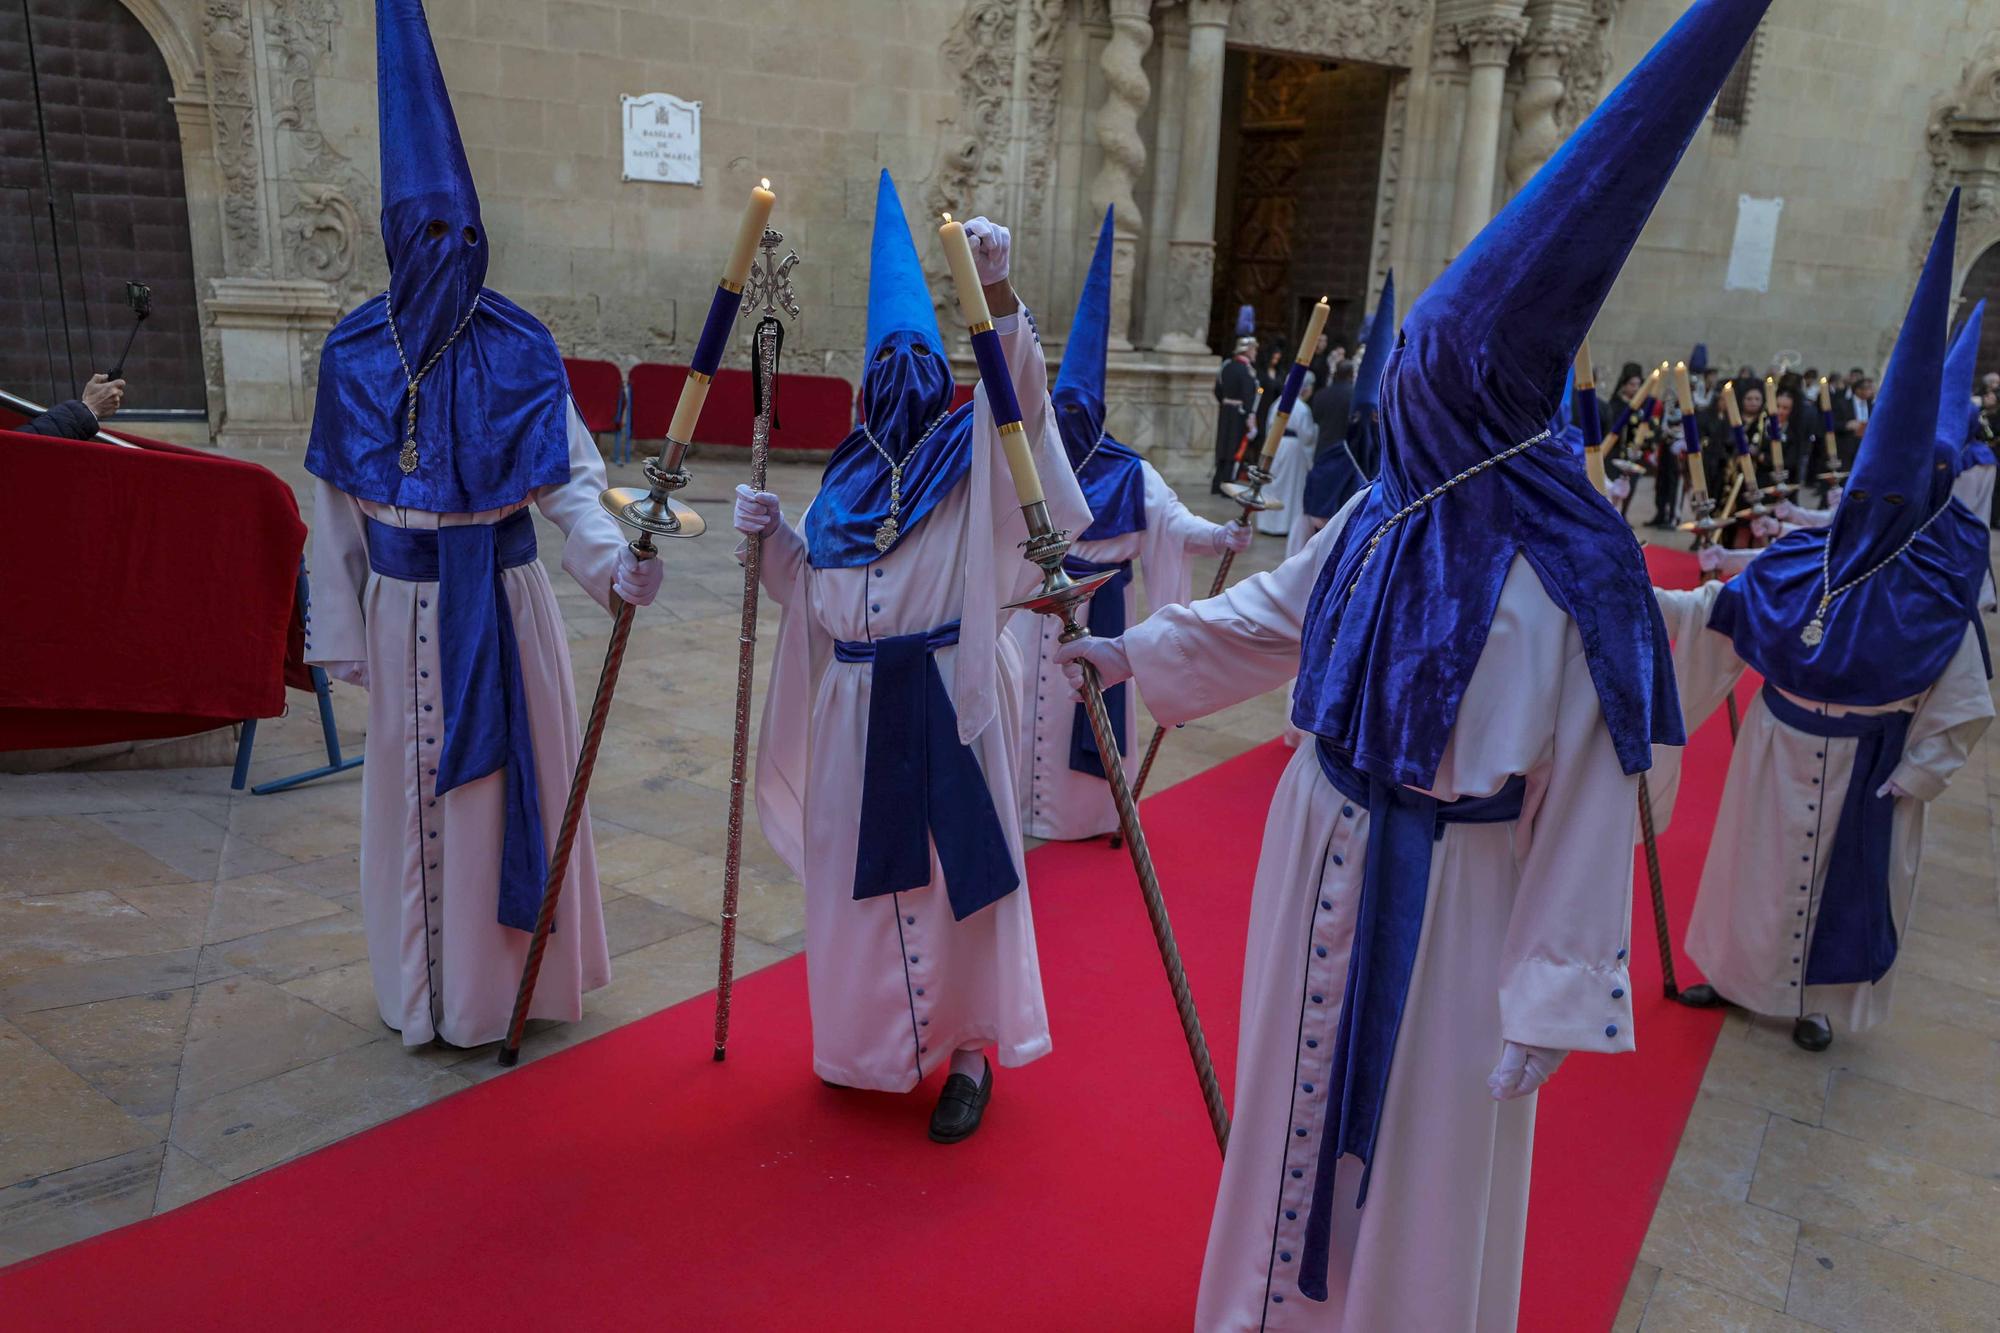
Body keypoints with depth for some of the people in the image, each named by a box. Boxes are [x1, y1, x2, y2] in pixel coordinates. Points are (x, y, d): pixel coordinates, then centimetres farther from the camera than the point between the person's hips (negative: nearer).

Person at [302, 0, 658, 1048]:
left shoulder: (517, 350, -6)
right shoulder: (355, 353, 0)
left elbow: (566, 476, -11)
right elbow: (339, 504, 5)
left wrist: (611, 558, -30)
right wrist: (339, 630, 5)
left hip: (503, 604, -2)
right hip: (404, 610, 2)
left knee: (506, 783, 5)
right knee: (413, 792, 12)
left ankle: (504, 978, 23)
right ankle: (426, 990, 29)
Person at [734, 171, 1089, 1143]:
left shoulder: (971, 460, 0)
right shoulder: (846, 479, 13)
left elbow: (1020, 396, -20)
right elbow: (816, 590, 18)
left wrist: (998, 294, -35)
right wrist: (770, 535, 2)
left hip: (949, 697, -5)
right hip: (857, 705, 5)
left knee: (955, 868, -1)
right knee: (859, 871, 12)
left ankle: (968, 1050, 14)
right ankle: (873, 1040, 31)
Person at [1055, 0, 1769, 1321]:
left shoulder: (1569, 569, -20)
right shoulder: (1384, 517, -3)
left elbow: (1588, 813, -17)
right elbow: (1268, 614, 13)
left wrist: (1549, 1000, -15)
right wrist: (1135, 652, 21)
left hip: (1453, 907, -6)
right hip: (1327, 865, 6)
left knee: (1425, 1152, 12)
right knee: (1307, 1106, 22)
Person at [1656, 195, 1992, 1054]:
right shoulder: (1800, 559, -6)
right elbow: (1715, 614, -2)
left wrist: (1907, 781, -14)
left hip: (1862, 769, -3)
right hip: (1776, 753, 3)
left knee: (1843, 883, 14)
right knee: (1756, 870, 16)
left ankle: (1820, 1001, 34)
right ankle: (1740, 976, 37)